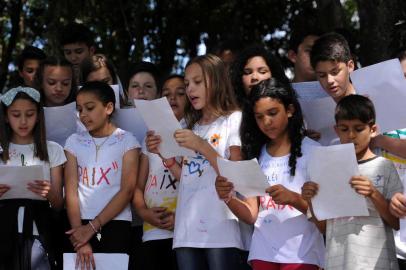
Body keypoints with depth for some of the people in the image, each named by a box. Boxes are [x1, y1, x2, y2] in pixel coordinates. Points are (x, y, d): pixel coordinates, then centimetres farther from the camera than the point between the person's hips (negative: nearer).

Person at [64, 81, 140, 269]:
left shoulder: (126, 141, 2)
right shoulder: (74, 142, 9)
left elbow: (127, 190, -6)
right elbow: (71, 192, 1)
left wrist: (92, 227, -12)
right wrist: (80, 236, -11)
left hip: (116, 225, -2)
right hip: (80, 226, 2)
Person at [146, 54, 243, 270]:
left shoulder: (233, 120, 3)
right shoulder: (191, 126, 20)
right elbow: (187, 179, 16)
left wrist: (201, 145, -15)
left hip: (219, 229, -5)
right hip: (187, 230, 6)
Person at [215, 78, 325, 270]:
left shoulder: (311, 151, -2)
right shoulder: (255, 155, 11)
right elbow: (252, 215, 8)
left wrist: (293, 198, -23)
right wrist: (228, 197, -11)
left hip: (300, 253, -4)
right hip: (262, 252, 4)